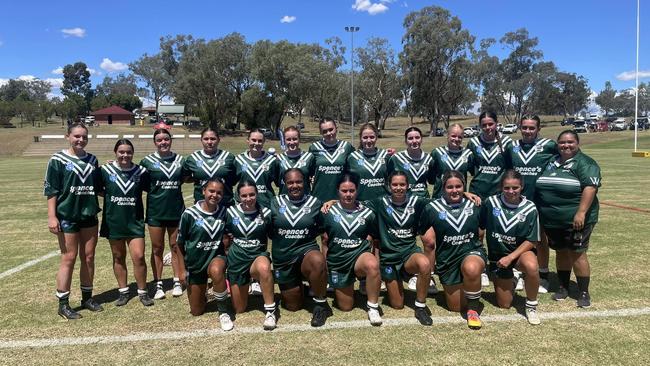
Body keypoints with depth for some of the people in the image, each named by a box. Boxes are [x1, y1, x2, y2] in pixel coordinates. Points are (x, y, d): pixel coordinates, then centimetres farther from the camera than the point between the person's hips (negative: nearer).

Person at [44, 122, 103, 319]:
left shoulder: (92, 160, 9)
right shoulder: (58, 160, -5)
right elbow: (50, 189, -7)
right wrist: (52, 216, -12)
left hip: (89, 215, 5)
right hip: (67, 216, -4)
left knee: (88, 257, 9)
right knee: (69, 258, -1)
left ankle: (87, 297, 23)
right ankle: (63, 304, 11)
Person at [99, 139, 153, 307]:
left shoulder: (140, 171, -4)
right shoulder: (106, 170, -5)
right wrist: (110, 196, -4)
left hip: (135, 221, -1)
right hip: (113, 222, 1)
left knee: (139, 257, -5)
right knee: (118, 257, 12)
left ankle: (142, 292, 11)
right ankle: (123, 291, 26)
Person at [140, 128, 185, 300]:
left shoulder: (179, 160, 2)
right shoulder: (148, 161, -3)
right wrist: (154, 190, -7)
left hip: (176, 210, 1)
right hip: (155, 211, -1)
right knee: (157, 249, 7)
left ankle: (177, 282, 20)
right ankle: (158, 285, 17)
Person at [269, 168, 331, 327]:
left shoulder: (315, 203, 1)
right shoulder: (276, 203, 3)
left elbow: (323, 230, 14)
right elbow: (269, 231, 12)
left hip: (306, 250, -2)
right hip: (282, 257, 2)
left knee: (318, 261, -41)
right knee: (292, 306, 8)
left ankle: (321, 304, -16)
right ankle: (296, 287, 43)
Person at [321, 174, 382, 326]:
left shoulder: (367, 213, -1)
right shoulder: (329, 212, -2)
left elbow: (370, 239, 11)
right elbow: (324, 242, 5)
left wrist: (371, 256, -3)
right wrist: (324, 267, 4)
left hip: (359, 256, -1)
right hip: (337, 261, 1)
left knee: (373, 265, -38)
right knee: (345, 307, 6)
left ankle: (373, 307, -18)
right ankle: (337, 286, 41)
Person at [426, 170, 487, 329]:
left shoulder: (474, 206, 1)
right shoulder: (433, 208, -5)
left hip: (472, 252, -1)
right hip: (447, 259, 1)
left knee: (471, 268, -39)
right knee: (456, 307, 8)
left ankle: (473, 308, -13)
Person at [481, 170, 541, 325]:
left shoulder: (530, 208, -14)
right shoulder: (492, 202, -10)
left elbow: (532, 241, -13)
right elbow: (479, 226, 2)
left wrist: (510, 257, -19)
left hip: (521, 251, -1)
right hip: (497, 254, 1)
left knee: (531, 266, -39)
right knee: (504, 304, 7)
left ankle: (531, 306, -13)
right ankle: (508, 281, 42)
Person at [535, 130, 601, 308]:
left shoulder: (585, 163, -7)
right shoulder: (552, 162, 13)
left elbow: (590, 187, -18)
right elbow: (541, 187, 20)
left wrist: (581, 213, -26)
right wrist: (541, 212, 18)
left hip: (575, 220, -6)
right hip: (552, 220, 6)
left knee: (577, 254, -1)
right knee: (561, 252, 14)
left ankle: (584, 293, 11)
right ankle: (563, 287, 26)